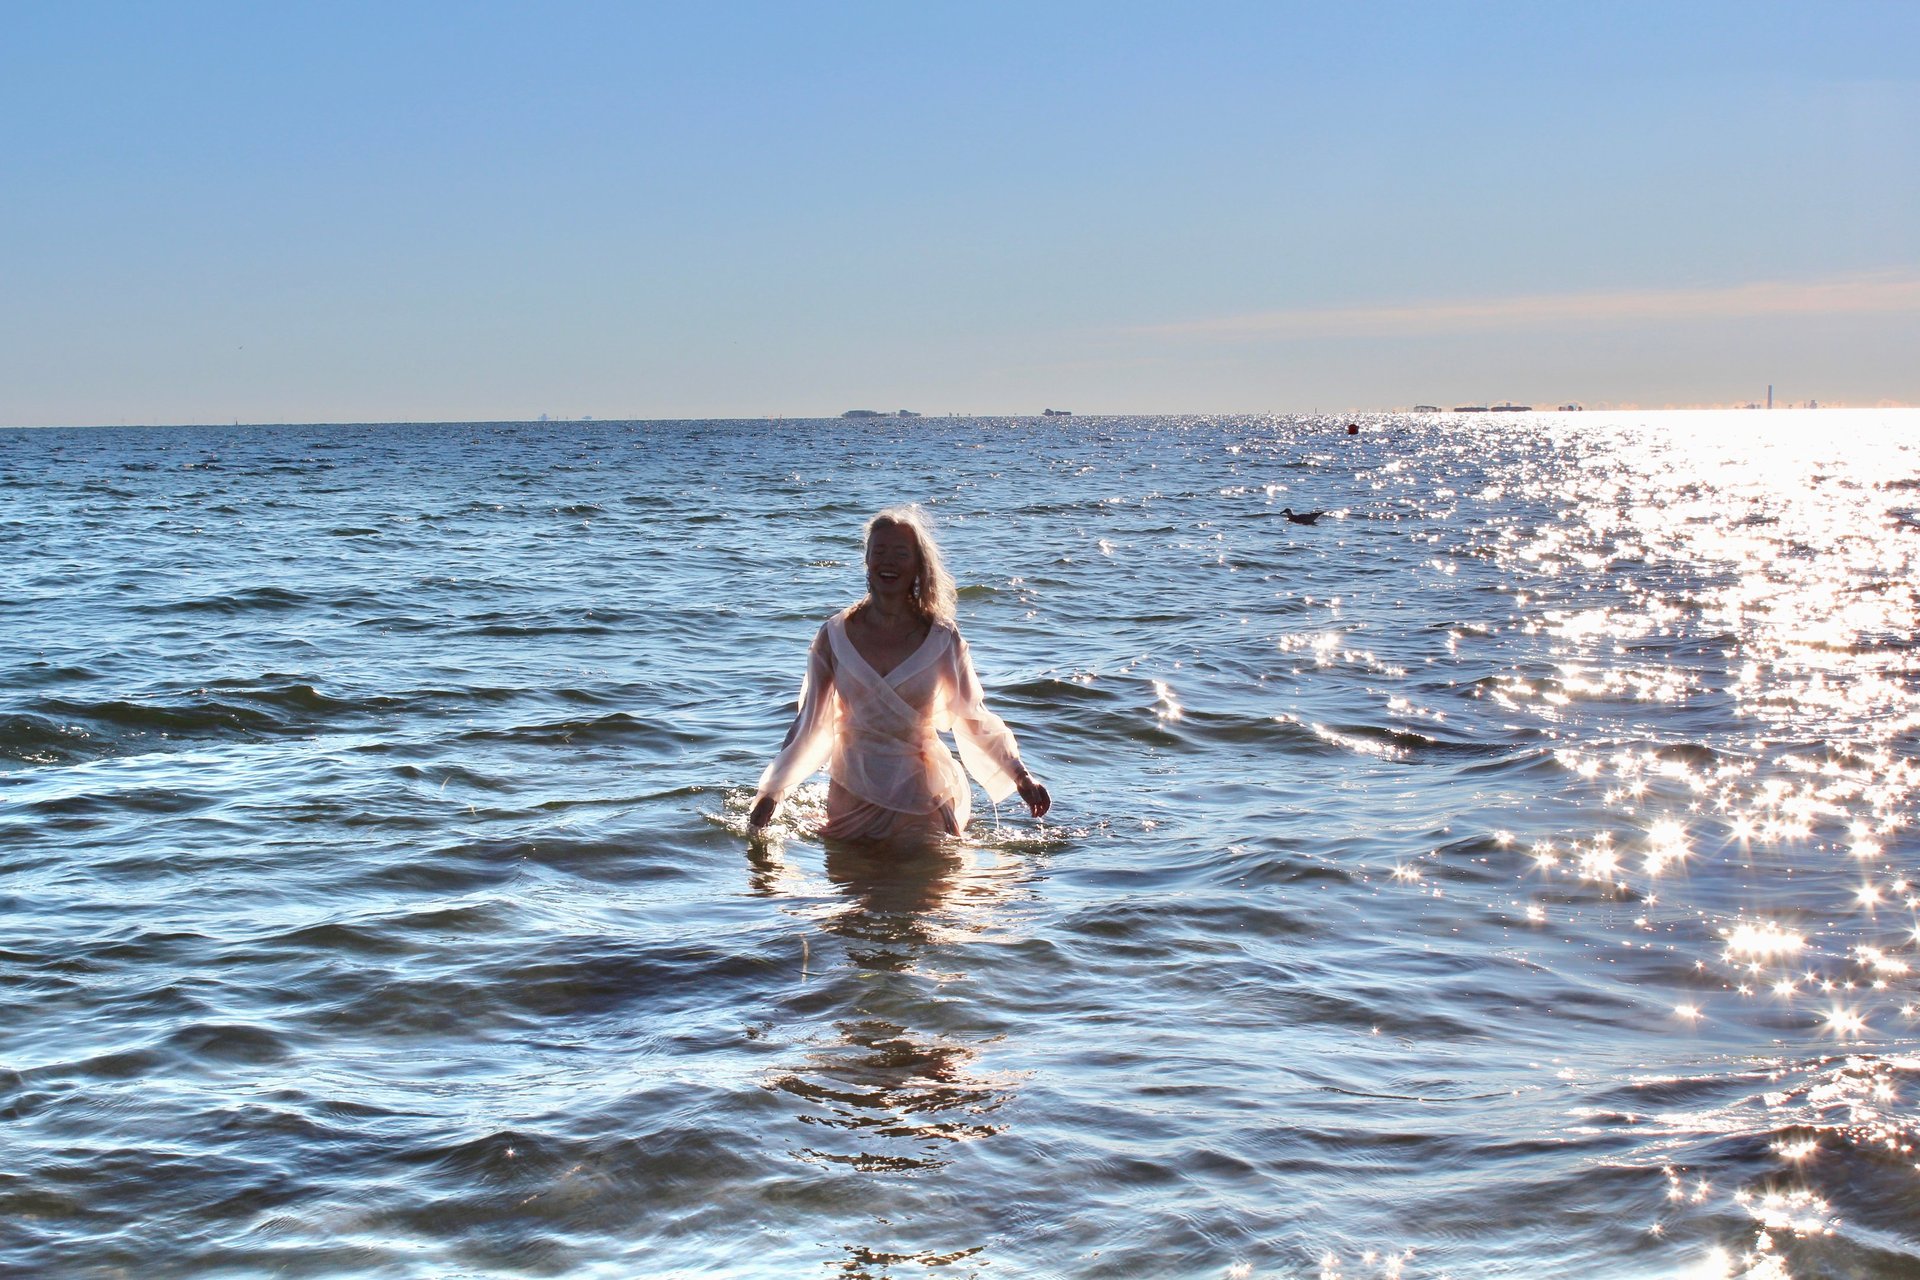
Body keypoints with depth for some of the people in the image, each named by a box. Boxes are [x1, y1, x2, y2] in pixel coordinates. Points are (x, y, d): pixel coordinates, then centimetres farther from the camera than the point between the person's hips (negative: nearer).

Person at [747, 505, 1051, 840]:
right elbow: (811, 725, 5)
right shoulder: (835, 637, -2)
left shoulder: (941, 639, -4)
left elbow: (975, 718, 2)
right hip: (852, 796, 1)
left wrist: (1021, 778, -6)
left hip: (923, 798, -1)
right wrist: (771, 791, 4)